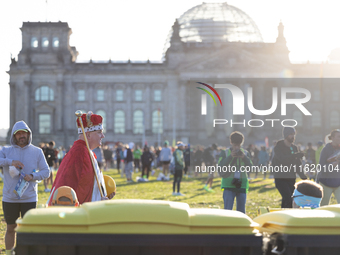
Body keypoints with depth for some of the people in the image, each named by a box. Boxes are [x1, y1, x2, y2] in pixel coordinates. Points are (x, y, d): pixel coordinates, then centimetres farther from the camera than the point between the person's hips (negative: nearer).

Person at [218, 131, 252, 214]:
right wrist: (230, 156, -19)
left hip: (242, 185, 3)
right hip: (229, 185, -3)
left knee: (241, 211, 6)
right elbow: (221, 167, -10)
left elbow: (250, 167, -3)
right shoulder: (225, 153, 2)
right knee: (227, 210, -9)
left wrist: (244, 157, -19)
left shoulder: (245, 153, 9)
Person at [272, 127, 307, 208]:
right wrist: (295, 155, -37)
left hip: (291, 179, 6)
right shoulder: (278, 147, -7)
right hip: (281, 179, -6)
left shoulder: (294, 148, 13)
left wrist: (303, 176, 8)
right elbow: (282, 159, -26)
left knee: (286, 200, 6)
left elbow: (297, 164, 17)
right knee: (288, 199, -19)